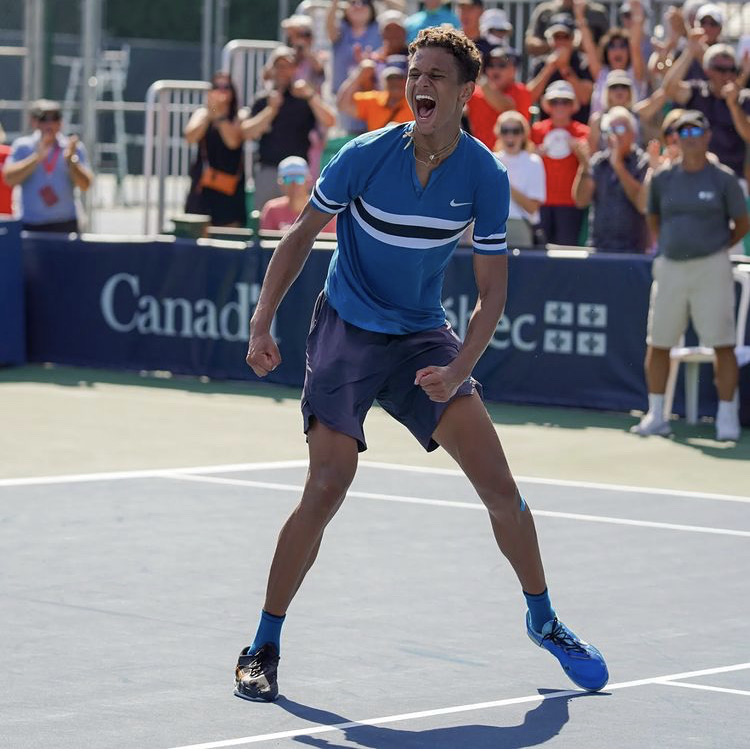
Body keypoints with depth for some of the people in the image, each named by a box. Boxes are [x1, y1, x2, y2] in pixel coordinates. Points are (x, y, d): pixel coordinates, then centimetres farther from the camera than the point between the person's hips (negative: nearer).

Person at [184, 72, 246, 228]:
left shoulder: (239, 116, 3)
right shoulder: (202, 113, 10)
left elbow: (233, 141, -12)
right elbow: (191, 137, -6)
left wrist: (219, 115, -14)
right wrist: (209, 114, -14)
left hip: (230, 185, -1)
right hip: (204, 182, 1)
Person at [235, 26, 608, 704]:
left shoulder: (485, 178, -10)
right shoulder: (365, 156, -15)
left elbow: (492, 293, -6)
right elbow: (301, 237, -2)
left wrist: (458, 370, -20)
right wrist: (262, 324, -10)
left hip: (424, 336, 2)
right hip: (346, 333, -2)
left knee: (498, 483, -5)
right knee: (326, 489, -14)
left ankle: (543, 620, 17)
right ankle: (263, 648, -1)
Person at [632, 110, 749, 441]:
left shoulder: (723, 178, -2)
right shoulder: (663, 178, 6)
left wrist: (717, 246, 4)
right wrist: (668, 244, 10)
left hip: (711, 268, -3)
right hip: (670, 266, 3)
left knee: (723, 344, -5)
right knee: (657, 343, 5)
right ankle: (656, 416, 16)